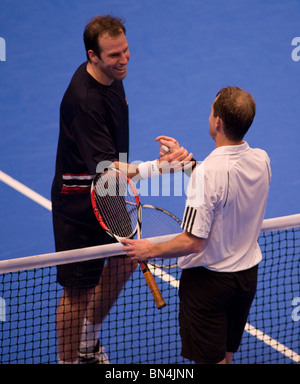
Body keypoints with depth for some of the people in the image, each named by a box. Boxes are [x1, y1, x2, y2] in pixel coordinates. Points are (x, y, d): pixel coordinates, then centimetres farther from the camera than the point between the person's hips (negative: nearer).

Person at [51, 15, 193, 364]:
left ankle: (88, 343, 41)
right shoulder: (84, 99, -31)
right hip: (79, 202, -10)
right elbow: (104, 167, -36)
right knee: (79, 289, -1)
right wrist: (157, 167, -45)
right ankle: (68, 359, 17)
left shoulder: (112, 76, 0)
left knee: (125, 261, 22)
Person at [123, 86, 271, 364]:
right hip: (248, 274, 7)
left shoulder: (207, 172, -29)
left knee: (211, 362, 7)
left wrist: (151, 250, -11)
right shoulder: (261, 160, -7)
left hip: (208, 279, -7)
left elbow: (193, 242, -26)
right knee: (225, 357, 21)